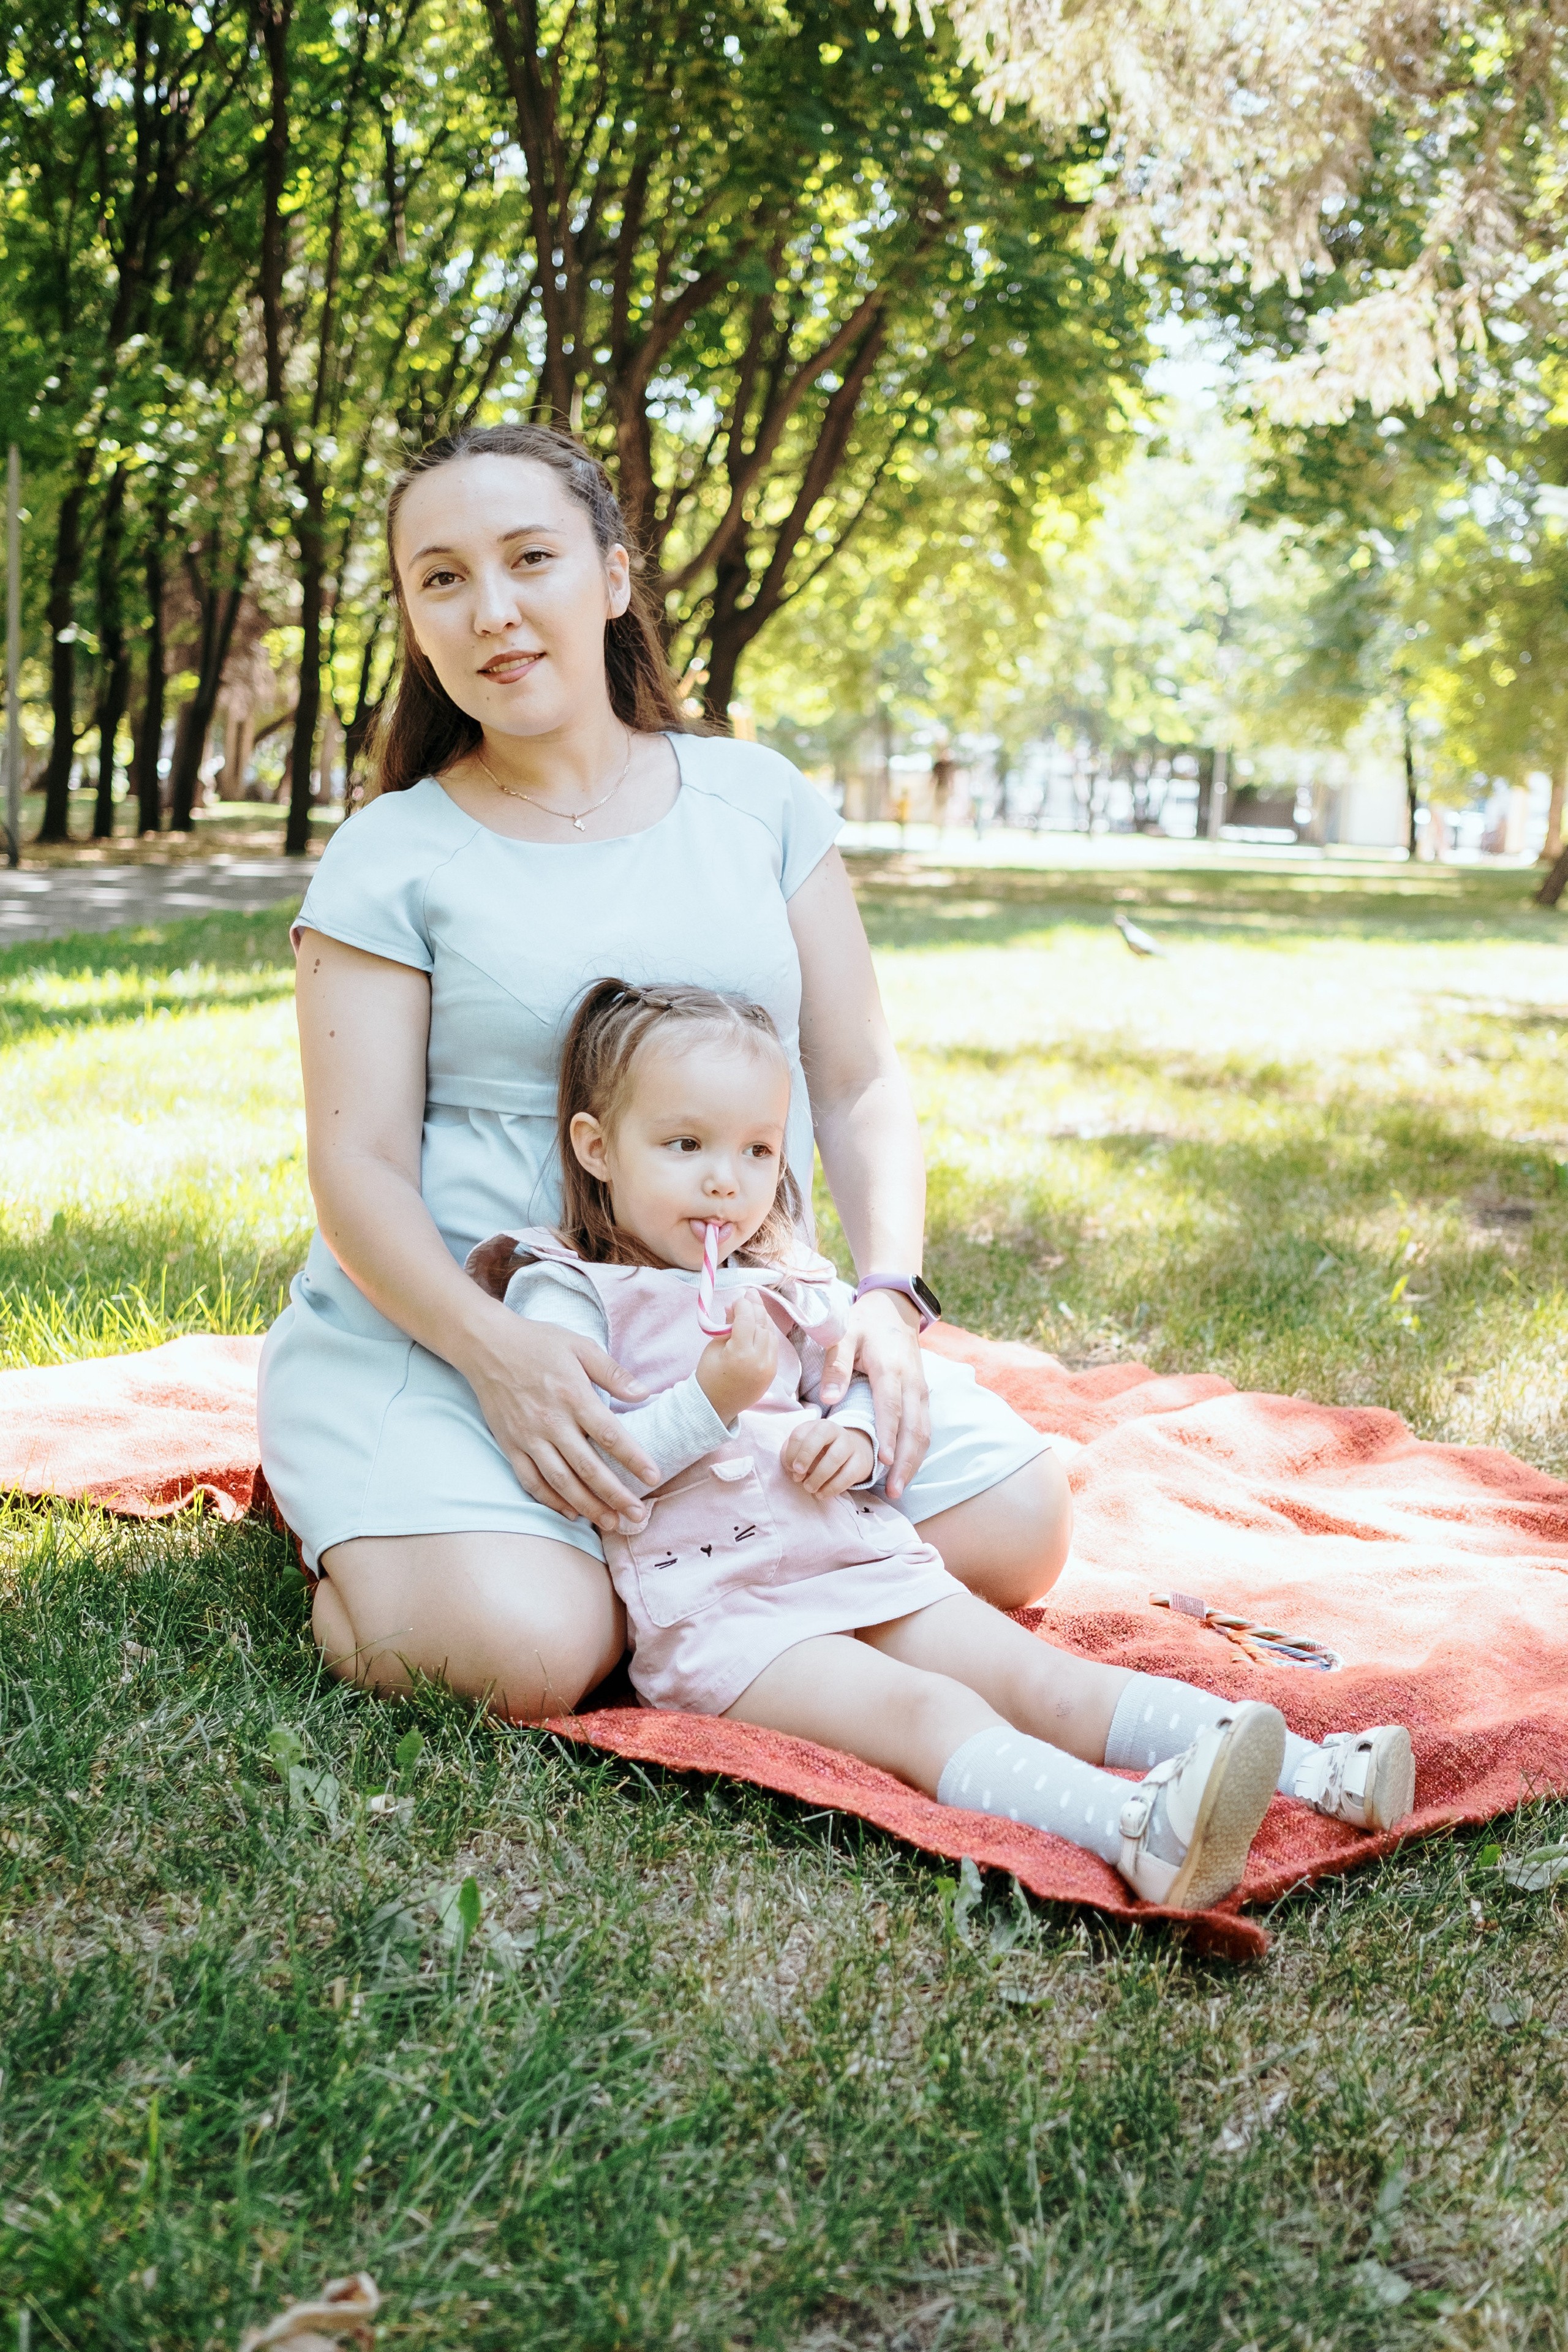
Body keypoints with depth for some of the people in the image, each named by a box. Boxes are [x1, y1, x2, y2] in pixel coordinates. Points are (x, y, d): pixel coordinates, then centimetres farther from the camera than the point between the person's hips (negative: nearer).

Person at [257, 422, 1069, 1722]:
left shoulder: (755, 798, 8)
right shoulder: (389, 860, -1)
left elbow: (859, 1086, 8)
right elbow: (361, 1169, -7)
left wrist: (888, 1293, -10)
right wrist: (495, 1350, -26)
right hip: (444, 1330, -3)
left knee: (1015, 1527, -14)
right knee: (530, 1652, -30)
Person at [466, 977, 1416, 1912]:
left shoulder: (782, 1278, 18)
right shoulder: (563, 1292, -2)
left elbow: (859, 1381, 24)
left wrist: (855, 1432, 1)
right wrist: (713, 1399, -22)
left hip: (859, 1558, 7)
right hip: (715, 1608, -6)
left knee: (1035, 1674, -9)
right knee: (924, 1711, -29)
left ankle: (1318, 1774, -21)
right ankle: (1139, 1831, -52)